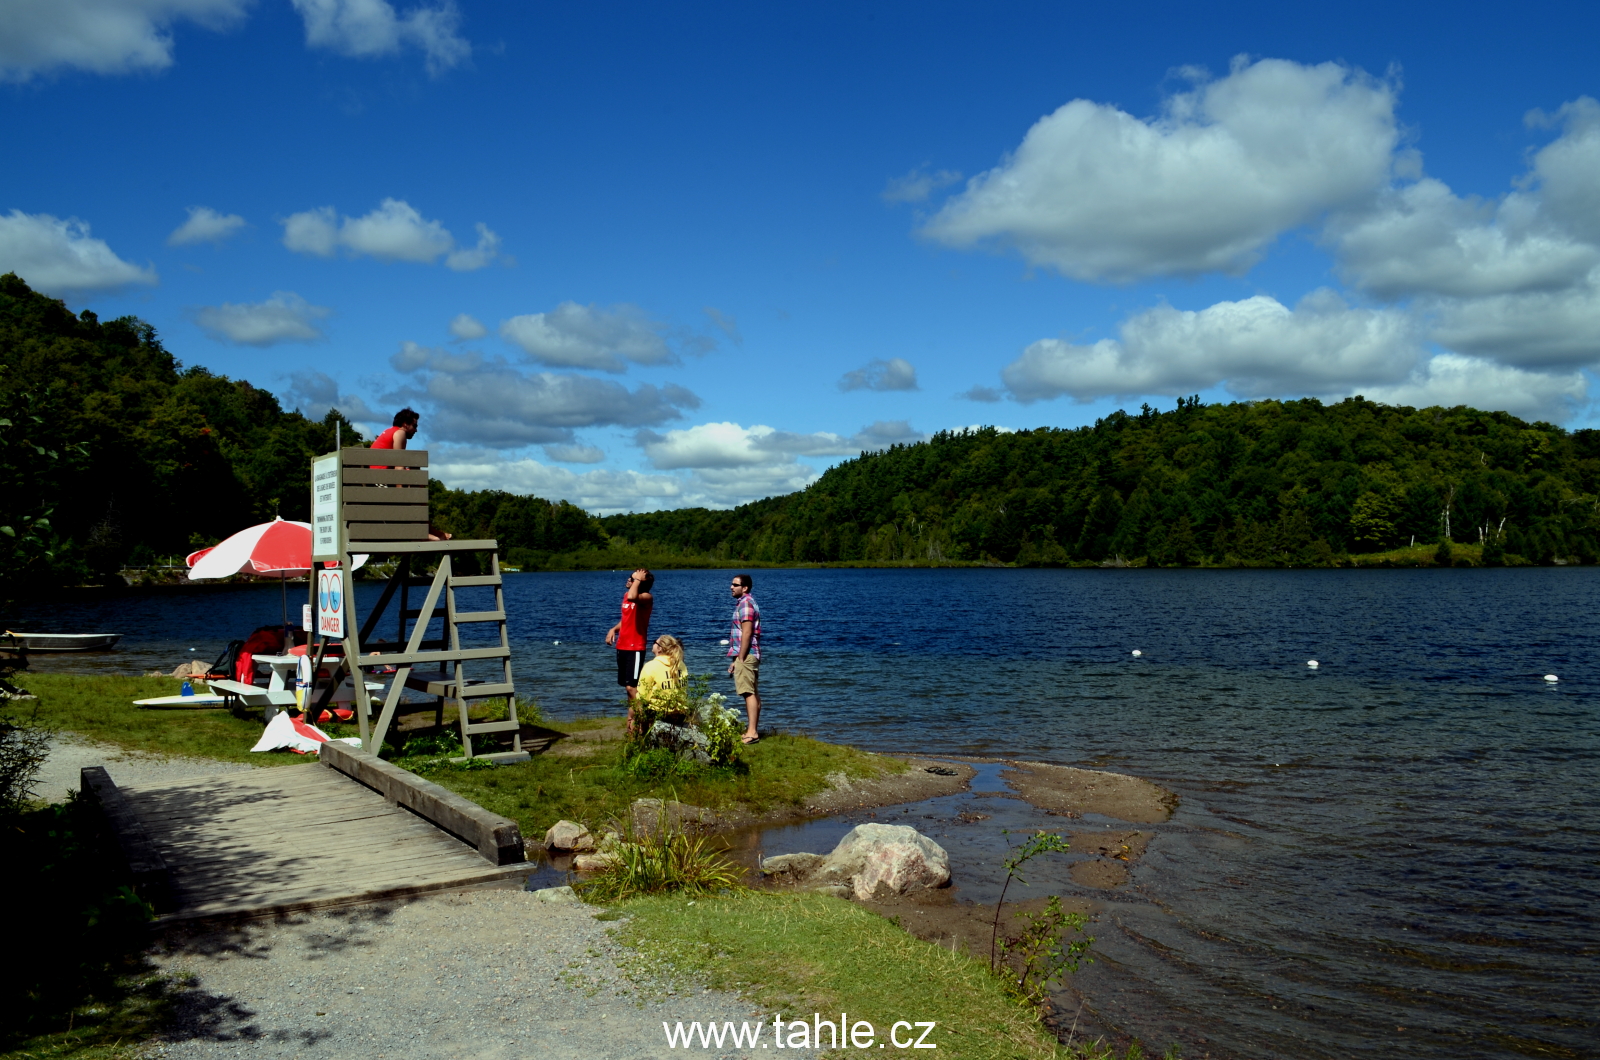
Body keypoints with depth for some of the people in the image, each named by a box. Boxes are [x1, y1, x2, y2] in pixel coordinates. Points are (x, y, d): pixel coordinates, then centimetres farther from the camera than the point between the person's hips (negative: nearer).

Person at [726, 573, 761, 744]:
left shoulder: (745, 603, -13)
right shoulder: (747, 602, 19)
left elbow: (746, 633, -19)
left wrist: (739, 659, -19)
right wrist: (738, 658, 21)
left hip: (745, 655, -11)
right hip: (751, 655, 11)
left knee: (749, 693, -13)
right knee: (754, 693, 11)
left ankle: (752, 732, -16)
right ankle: (752, 729, 16)